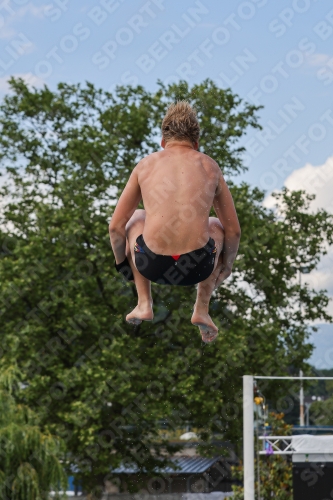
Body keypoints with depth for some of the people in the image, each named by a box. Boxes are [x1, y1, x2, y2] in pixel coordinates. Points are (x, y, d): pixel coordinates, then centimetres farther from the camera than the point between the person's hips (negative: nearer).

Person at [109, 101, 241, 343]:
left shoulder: (146, 165, 10)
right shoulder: (210, 167, 10)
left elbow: (116, 226, 12)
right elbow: (234, 231, 15)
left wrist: (121, 262, 30)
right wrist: (227, 265, 33)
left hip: (152, 265, 0)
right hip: (197, 266, 0)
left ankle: (144, 304, 24)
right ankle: (202, 308, 23)